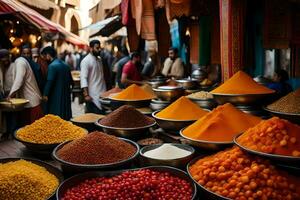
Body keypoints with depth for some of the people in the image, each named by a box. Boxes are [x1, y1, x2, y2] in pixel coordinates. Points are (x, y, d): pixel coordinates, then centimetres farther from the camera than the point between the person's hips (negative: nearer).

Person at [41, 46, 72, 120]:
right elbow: (70, 80, 15)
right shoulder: (65, 65, 12)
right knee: (65, 119, 14)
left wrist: (45, 94, -11)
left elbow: (49, 82, -18)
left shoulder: (52, 66, -14)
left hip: (56, 98, -8)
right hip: (66, 97, 8)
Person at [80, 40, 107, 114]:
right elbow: (83, 78, -17)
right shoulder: (86, 61, -11)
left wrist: (105, 91, 16)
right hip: (92, 96, -7)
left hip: (102, 94, 7)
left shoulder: (99, 59, 13)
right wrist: (86, 95, -22)